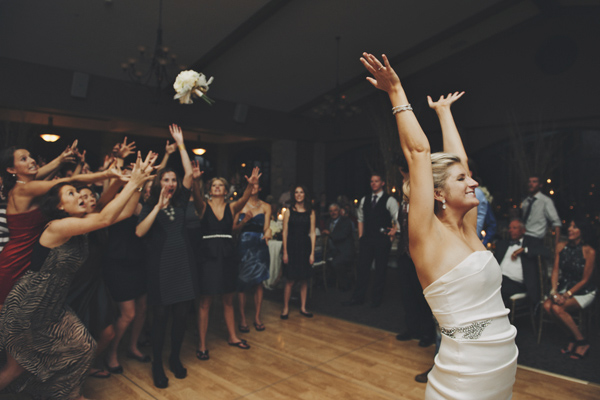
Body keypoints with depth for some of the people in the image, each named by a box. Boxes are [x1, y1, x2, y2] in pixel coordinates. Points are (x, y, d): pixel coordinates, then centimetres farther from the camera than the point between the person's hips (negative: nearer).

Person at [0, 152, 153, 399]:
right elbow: (104, 219, -38)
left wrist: (137, 181, -19)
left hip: (51, 306, 8)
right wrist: (133, 183, -37)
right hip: (25, 308, -7)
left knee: (82, 346, 10)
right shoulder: (57, 226, -25)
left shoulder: (82, 223, -2)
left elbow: (124, 213, -7)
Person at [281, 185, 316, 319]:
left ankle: (303, 308, 21)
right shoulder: (289, 211, 2)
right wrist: (285, 252, -6)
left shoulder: (310, 212, 6)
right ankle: (286, 308, 12)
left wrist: (312, 253, -1)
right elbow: (285, 232, 0)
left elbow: (312, 233, 4)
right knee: (290, 280, -1)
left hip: (305, 248, 2)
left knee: (304, 280, 8)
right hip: (292, 247, -2)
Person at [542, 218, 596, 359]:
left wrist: (567, 295, -18)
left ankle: (581, 341, -6)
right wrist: (554, 291, -12)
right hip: (564, 288, 5)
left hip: (584, 292, -5)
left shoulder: (589, 251, -13)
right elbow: (555, 270, 0)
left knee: (557, 308, -28)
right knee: (547, 305, -23)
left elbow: (585, 280, -11)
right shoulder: (561, 247, 1)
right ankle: (575, 336, -3)